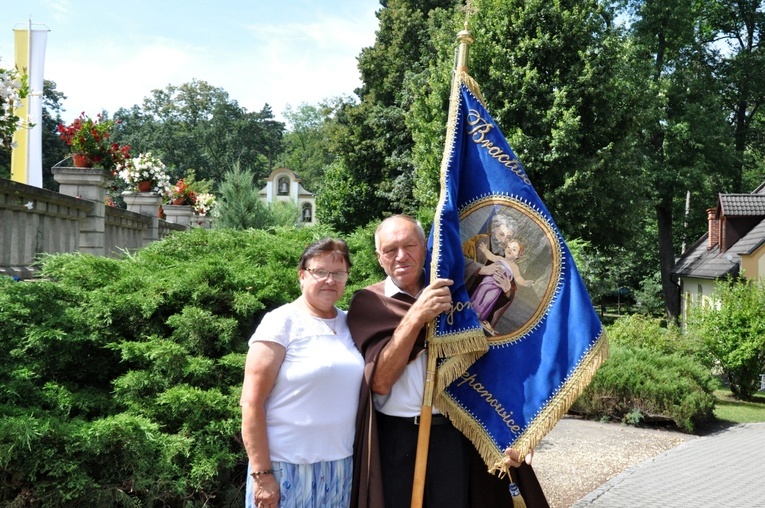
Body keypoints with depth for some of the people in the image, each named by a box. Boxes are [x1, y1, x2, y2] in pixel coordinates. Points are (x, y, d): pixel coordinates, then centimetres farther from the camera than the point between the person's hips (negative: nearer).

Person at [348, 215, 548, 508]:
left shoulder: (451, 295, 6)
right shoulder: (368, 303, -1)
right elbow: (379, 381, -13)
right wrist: (414, 317, -20)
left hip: (452, 436, 2)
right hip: (394, 439, -1)